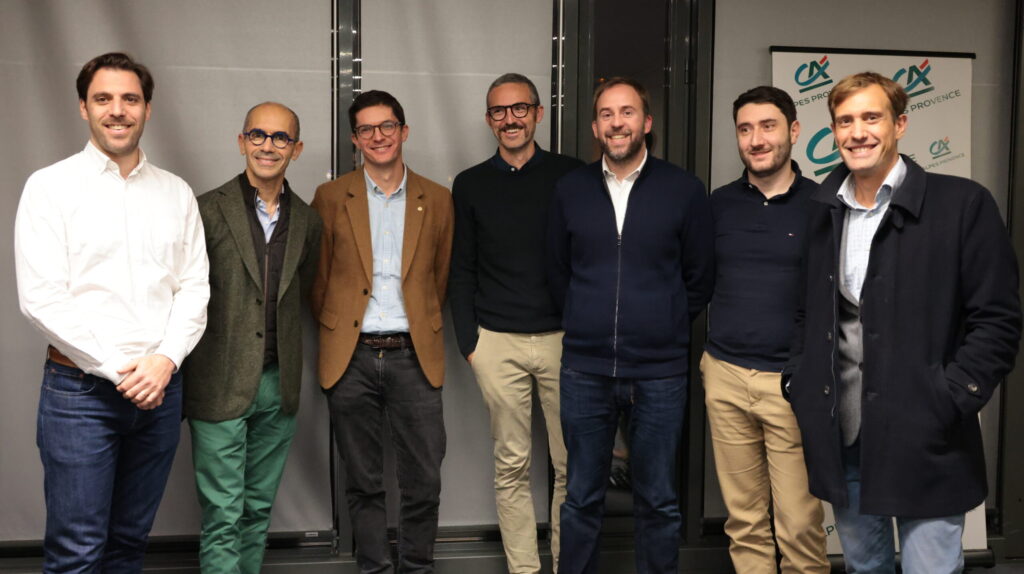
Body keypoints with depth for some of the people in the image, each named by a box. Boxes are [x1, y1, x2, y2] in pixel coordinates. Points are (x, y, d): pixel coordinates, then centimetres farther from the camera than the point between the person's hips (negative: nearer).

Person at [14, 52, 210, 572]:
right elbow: (41, 298, -10)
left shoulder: (176, 193, 10)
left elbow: (194, 288, 7)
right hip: (80, 389, -3)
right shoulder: (50, 187, -2)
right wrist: (118, 370, -13)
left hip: (158, 387, 4)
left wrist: (166, 359, -10)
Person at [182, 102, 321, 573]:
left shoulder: (307, 221, 9)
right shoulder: (208, 210, -5)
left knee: (259, 509, 15)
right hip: (220, 386, -4)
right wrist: (178, 386, -5)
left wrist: (287, 364, 10)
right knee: (223, 517, -1)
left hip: (279, 385, 4)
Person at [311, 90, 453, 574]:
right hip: (351, 357, 0)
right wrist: (336, 328, 6)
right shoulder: (331, 198, 5)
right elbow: (318, 280, 9)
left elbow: (442, 279, 13)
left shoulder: (437, 200, 7)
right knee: (363, 483, 8)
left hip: (414, 356, 0)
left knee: (423, 480, 2)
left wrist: (421, 327, 9)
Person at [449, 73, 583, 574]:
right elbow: (461, 272, 8)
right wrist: (468, 343, 2)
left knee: (572, 464, 5)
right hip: (498, 344, 1)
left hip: (565, 339, 0)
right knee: (512, 466, 7)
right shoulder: (471, 185, 7)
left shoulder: (570, 176, 3)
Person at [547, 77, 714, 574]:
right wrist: (589, 324, 11)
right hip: (584, 369, 2)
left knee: (658, 502, 10)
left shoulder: (685, 191, -1)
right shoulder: (571, 190, 4)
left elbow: (700, 278, 6)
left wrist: (664, 326, 7)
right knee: (582, 498, 12)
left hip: (660, 371, -1)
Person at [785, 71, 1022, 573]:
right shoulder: (822, 211, 8)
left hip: (924, 443, -4)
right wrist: (800, 384, 5)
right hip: (839, 438, 5)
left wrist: (945, 403, -15)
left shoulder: (961, 205, -7)